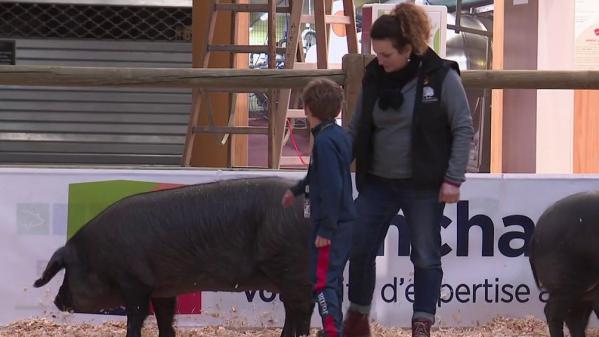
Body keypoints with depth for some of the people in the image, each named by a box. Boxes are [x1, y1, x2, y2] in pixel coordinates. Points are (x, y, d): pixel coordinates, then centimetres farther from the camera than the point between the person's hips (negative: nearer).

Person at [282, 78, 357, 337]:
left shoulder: (324, 141, -20)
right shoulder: (339, 135, 10)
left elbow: (331, 187, -24)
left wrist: (325, 230, -21)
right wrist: (296, 190, 41)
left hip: (331, 225, -10)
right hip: (343, 221, 10)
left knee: (322, 281, -8)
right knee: (333, 279, 19)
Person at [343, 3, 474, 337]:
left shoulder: (442, 77, -11)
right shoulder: (374, 78, 2)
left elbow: (463, 129, -8)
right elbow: (357, 129, 10)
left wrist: (453, 179, -13)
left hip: (424, 185, -4)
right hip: (377, 182, 4)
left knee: (426, 257, 2)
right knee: (359, 249, 4)